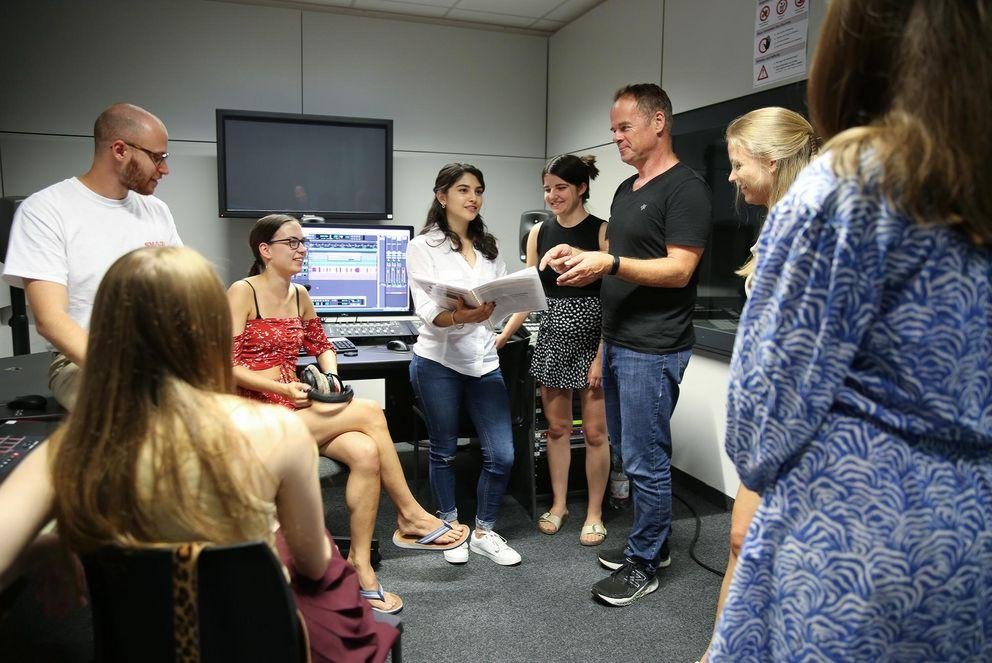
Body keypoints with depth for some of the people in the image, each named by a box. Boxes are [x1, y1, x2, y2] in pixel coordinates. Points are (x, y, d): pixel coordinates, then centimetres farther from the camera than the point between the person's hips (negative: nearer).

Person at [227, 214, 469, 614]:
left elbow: (322, 346, 23)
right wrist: (283, 389, -21)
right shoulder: (242, 292, -7)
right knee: (370, 412, -22)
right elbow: (228, 366, -13)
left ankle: (361, 565, -14)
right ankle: (410, 517, -9)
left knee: (364, 453, -23)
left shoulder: (300, 296, 13)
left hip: (296, 409, 6)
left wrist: (331, 376, 2)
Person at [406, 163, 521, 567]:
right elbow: (426, 309, -15)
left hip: (484, 360, 4)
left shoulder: (489, 247, 13)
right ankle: (450, 528, 30)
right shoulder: (423, 247, -3)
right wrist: (459, 317, -34)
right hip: (438, 361, -4)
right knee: (444, 451, 10)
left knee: (501, 455, 1)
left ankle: (484, 532, 21)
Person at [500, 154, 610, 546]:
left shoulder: (602, 231, -7)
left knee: (594, 431, 4)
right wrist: (502, 336, -3)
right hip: (553, 337, 4)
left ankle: (594, 513, 20)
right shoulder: (539, 233, 6)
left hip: (592, 337, -4)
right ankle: (559, 504, 28)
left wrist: (602, 356, -15)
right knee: (556, 426, 12)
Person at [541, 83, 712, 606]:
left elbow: (678, 269, -17)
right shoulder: (626, 189, 17)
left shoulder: (685, 188, -10)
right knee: (628, 451, 16)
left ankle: (645, 563, 16)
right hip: (617, 343, 9)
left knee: (644, 460, 0)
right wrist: (580, 257, 4)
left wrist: (608, 264, -25)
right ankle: (649, 543, 32)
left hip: (652, 350, -9)